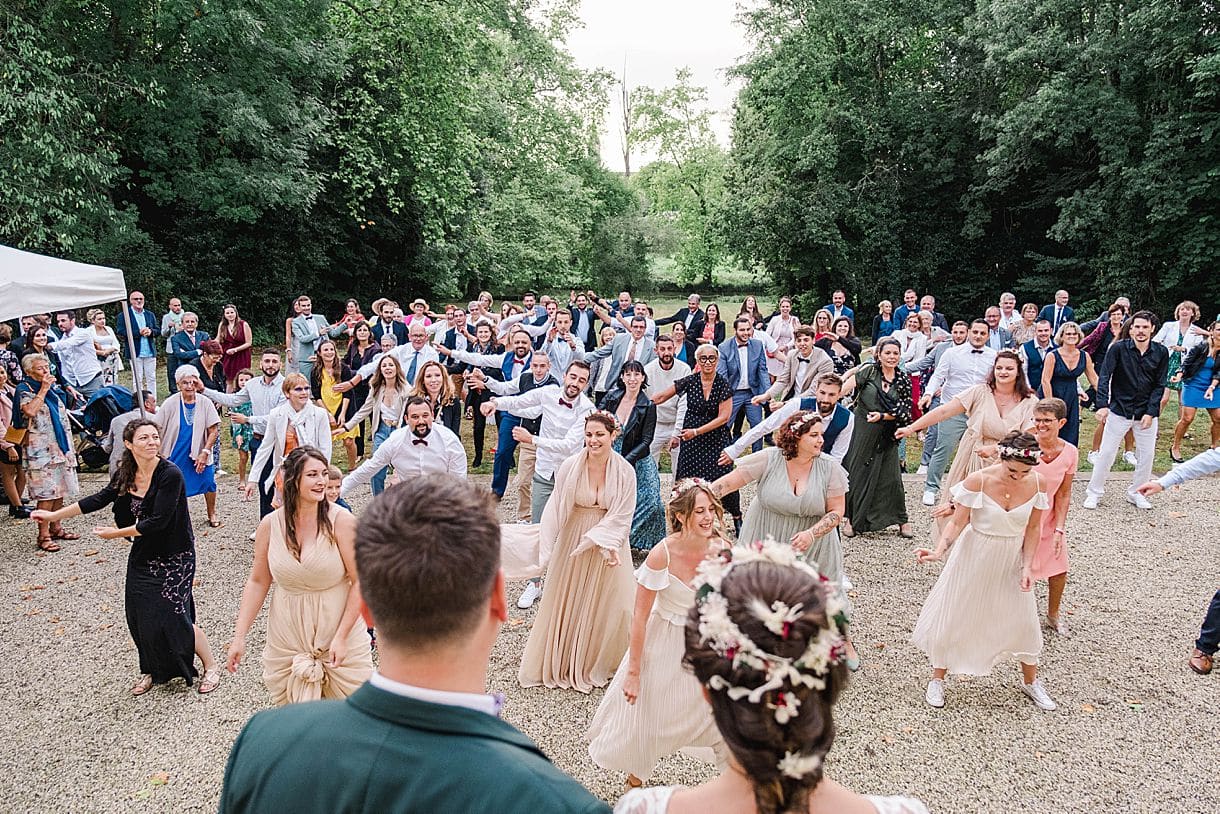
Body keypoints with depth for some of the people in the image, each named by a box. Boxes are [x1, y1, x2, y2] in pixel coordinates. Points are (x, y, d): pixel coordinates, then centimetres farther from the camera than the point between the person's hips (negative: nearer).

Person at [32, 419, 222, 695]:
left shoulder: (170, 474, -22)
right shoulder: (125, 474, -1)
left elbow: (158, 521, -24)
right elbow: (100, 499, 13)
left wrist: (117, 533, -12)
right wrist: (54, 515, 18)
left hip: (174, 558, -6)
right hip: (142, 557, 7)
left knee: (174, 615, -8)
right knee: (140, 616, 10)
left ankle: (211, 666, 12)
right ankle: (151, 671, 33)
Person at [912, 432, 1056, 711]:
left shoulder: (1037, 484, -12)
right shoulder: (978, 480, -23)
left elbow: (1032, 529, -1)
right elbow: (957, 523, -18)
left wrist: (1027, 567, -8)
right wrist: (939, 550, -33)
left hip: (1012, 560, 3)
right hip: (974, 557, -3)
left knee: (1023, 620, 13)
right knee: (953, 615, 7)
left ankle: (1030, 681, 39)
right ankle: (937, 679, 27)